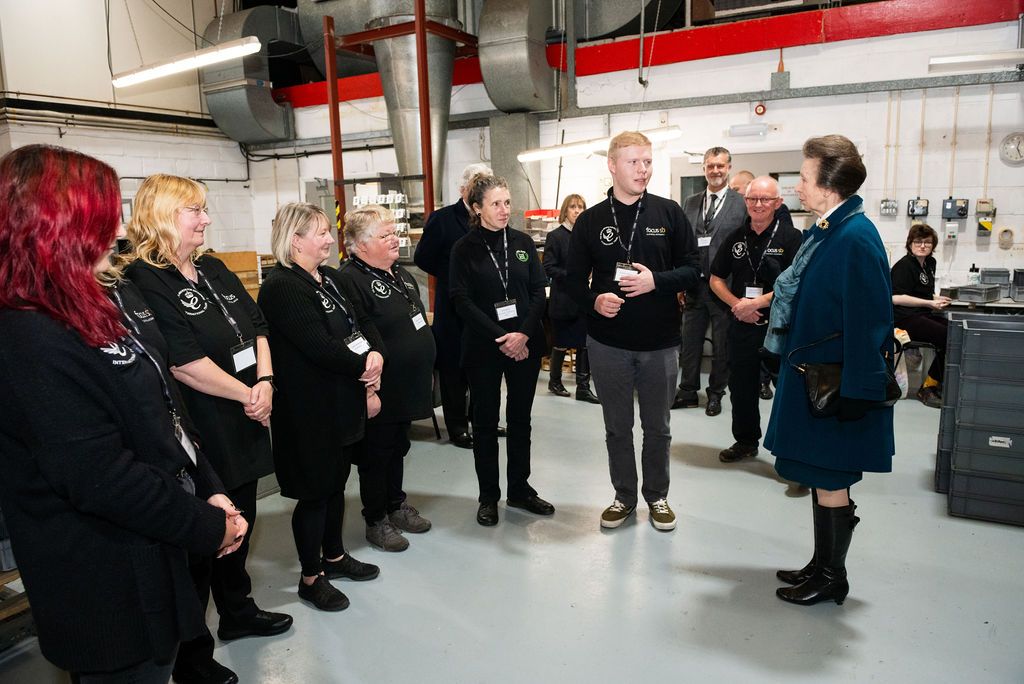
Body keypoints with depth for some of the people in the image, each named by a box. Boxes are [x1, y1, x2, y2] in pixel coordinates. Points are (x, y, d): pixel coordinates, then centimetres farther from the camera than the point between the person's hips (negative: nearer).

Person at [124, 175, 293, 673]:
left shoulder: (214, 270, 9)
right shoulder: (145, 282, -17)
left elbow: (257, 327, 9)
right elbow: (184, 363, -23)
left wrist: (266, 381, -7)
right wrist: (248, 395, -14)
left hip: (242, 427, 8)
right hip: (197, 437, -8)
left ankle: (237, 612, 43)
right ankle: (190, 656, 27)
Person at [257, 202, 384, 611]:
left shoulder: (330, 278, 11)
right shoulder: (281, 287, -18)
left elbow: (363, 321, 9)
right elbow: (319, 346, -25)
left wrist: (376, 354, -10)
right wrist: (364, 368, -12)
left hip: (345, 401, 9)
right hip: (311, 409, -8)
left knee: (336, 483, 20)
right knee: (315, 491, 4)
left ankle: (334, 556, 38)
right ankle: (311, 578, 22)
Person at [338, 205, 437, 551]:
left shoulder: (400, 274, 11)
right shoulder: (350, 280, -19)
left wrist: (426, 373, 20)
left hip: (408, 386, 8)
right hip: (380, 391, -8)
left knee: (398, 448, 21)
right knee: (377, 454, 8)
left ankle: (396, 504, 39)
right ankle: (376, 520, 24)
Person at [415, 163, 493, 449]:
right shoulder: (442, 219, -7)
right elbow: (423, 258, -5)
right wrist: (452, 277, -5)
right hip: (453, 309, -4)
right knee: (454, 369, 6)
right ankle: (457, 427, 19)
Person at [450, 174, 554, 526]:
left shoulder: (523, 242, 5)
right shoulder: (464, 249, -4)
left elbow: (538, 292, 2)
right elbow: (463, 301, -10)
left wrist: (523, 334, -13)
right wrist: (501, 337, -16)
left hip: (526, 345, 3)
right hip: (484, 348, -3)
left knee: (520, 419, 12)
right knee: (485, 421, 7)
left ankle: (520, 489, 26)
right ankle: (488, 496, 20)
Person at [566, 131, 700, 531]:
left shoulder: (669, 213, -1)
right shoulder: (590, 220, 1)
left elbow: (692, 269, 0)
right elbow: (574, 278, 4)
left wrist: (656, 281, -17)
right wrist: (594, 300, -16)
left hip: (660, 342, 0)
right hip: (607, 343, 1)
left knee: (657, 428, 14)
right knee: (617, 427, 14)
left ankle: (657, 496, 33)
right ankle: (624, 496, 32)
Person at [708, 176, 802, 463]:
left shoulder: (791, 237, -7)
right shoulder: (736, 238, 7)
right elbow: (716, 279, 12)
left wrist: (755, 303, -17)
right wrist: (737, 304, -5)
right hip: (742, 325, 5)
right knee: (741, 386, 15)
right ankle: (746, 441, 33)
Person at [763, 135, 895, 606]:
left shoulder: (856, 239, -21)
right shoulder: (825, 230, 7)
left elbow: (866, 321, -23)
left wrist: (856, 391, -21)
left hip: (835, 385, -9)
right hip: (812, 376, 9)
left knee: (830, 481, 5)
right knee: (821, 477, 19)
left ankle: (832, 578, 24)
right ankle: (821, 564, 34)